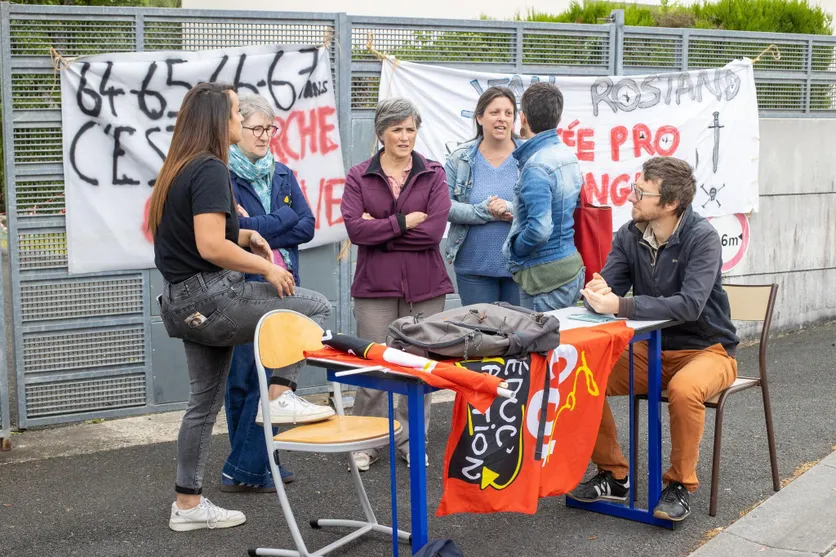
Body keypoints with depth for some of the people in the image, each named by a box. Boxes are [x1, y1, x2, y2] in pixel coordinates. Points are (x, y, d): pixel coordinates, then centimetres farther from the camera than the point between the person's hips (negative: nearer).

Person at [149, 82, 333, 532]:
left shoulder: (177, 169, 15)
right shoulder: (210, 169, -15)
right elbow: (211, 247, -24)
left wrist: (245, 236, 11)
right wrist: (266, 267, -12)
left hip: (184, 302, 10)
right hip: (208, 296, -10)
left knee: (205, 401, 16)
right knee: (315, 308, 0)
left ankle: (188, 504, 22)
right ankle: (282, 396, -5)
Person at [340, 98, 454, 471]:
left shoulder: (433, 174, 5)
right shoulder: (359, 176, 5)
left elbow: (435, 230, -8)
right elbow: (354, 227, -9)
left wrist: (379, 230, -7)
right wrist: (404, 222, -12)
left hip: (424, 285, 1)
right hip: (375, 286, 0)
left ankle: (411, 441, 18)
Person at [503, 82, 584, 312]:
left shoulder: (536, 167, -20)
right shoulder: (569, 155, 8)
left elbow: (540, 229, -28)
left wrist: (514, 250, -10)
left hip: (544, 275, -9)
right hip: (571, 266, 9)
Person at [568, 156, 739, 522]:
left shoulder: (702, 238, -19)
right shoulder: (629, 236, -3)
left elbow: (690, 305, -32)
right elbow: (605, 292, -6)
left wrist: (620, 305, -36)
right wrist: (597, 292, -31)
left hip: (706, 350, -5)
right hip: (651, 349, 6)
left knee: (683, 389, -37)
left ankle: (680, 485, -14)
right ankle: (614, 476, 2)